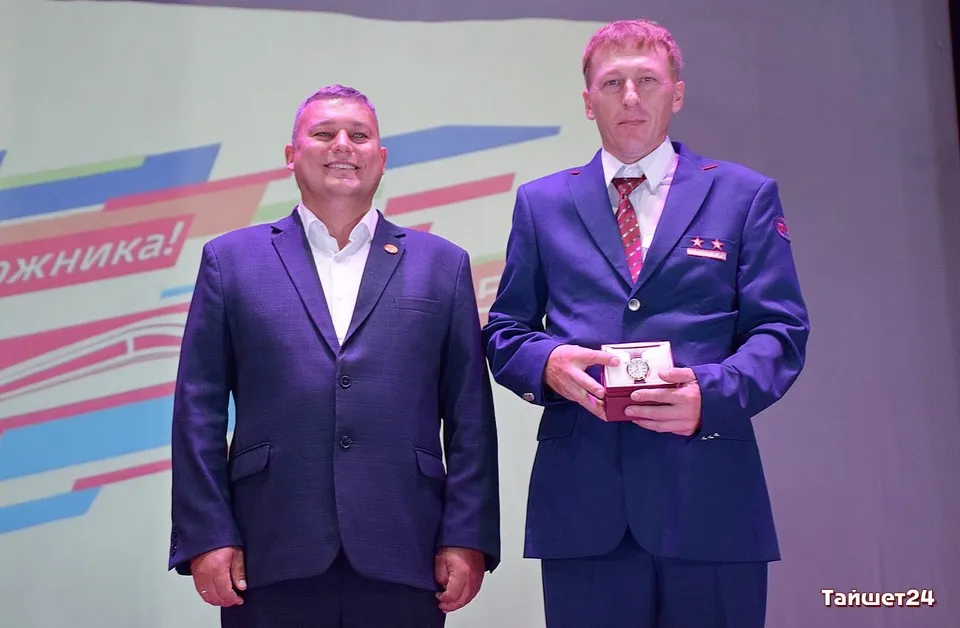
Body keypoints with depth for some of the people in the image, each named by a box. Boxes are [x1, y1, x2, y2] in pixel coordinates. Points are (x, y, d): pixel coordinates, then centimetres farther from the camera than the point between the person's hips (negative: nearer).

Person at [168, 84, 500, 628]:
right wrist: (206, 537, -2)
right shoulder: (231, 259, 9)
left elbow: (470, 416, 5)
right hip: (271, 561, 0)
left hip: (402, 561, 1)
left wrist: (467, 539, -1)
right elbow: (199, 410, 5)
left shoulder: (443, 264, 10)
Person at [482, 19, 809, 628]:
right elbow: (504, 331, 14)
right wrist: (548, 363, -10)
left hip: (711, 500, 0)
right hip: (580, 503, 1)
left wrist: (711, 392, -16)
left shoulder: (745, 195, 10)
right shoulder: (541, 202, 14)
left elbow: (781, 331, 4)